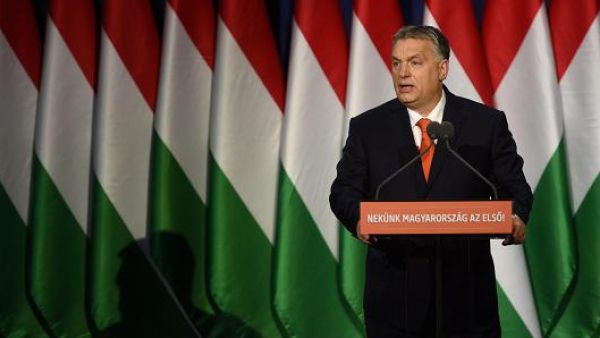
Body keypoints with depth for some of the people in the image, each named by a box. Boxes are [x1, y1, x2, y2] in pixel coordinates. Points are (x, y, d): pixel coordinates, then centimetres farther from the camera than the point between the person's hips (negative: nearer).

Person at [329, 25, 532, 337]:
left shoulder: (487, 123, 3)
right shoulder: (367, 127, 5)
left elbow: (514, 186, 4)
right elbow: (344, 191, 4)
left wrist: (515, 218, -18)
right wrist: (359, 218, -18)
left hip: (467, 289, 0)